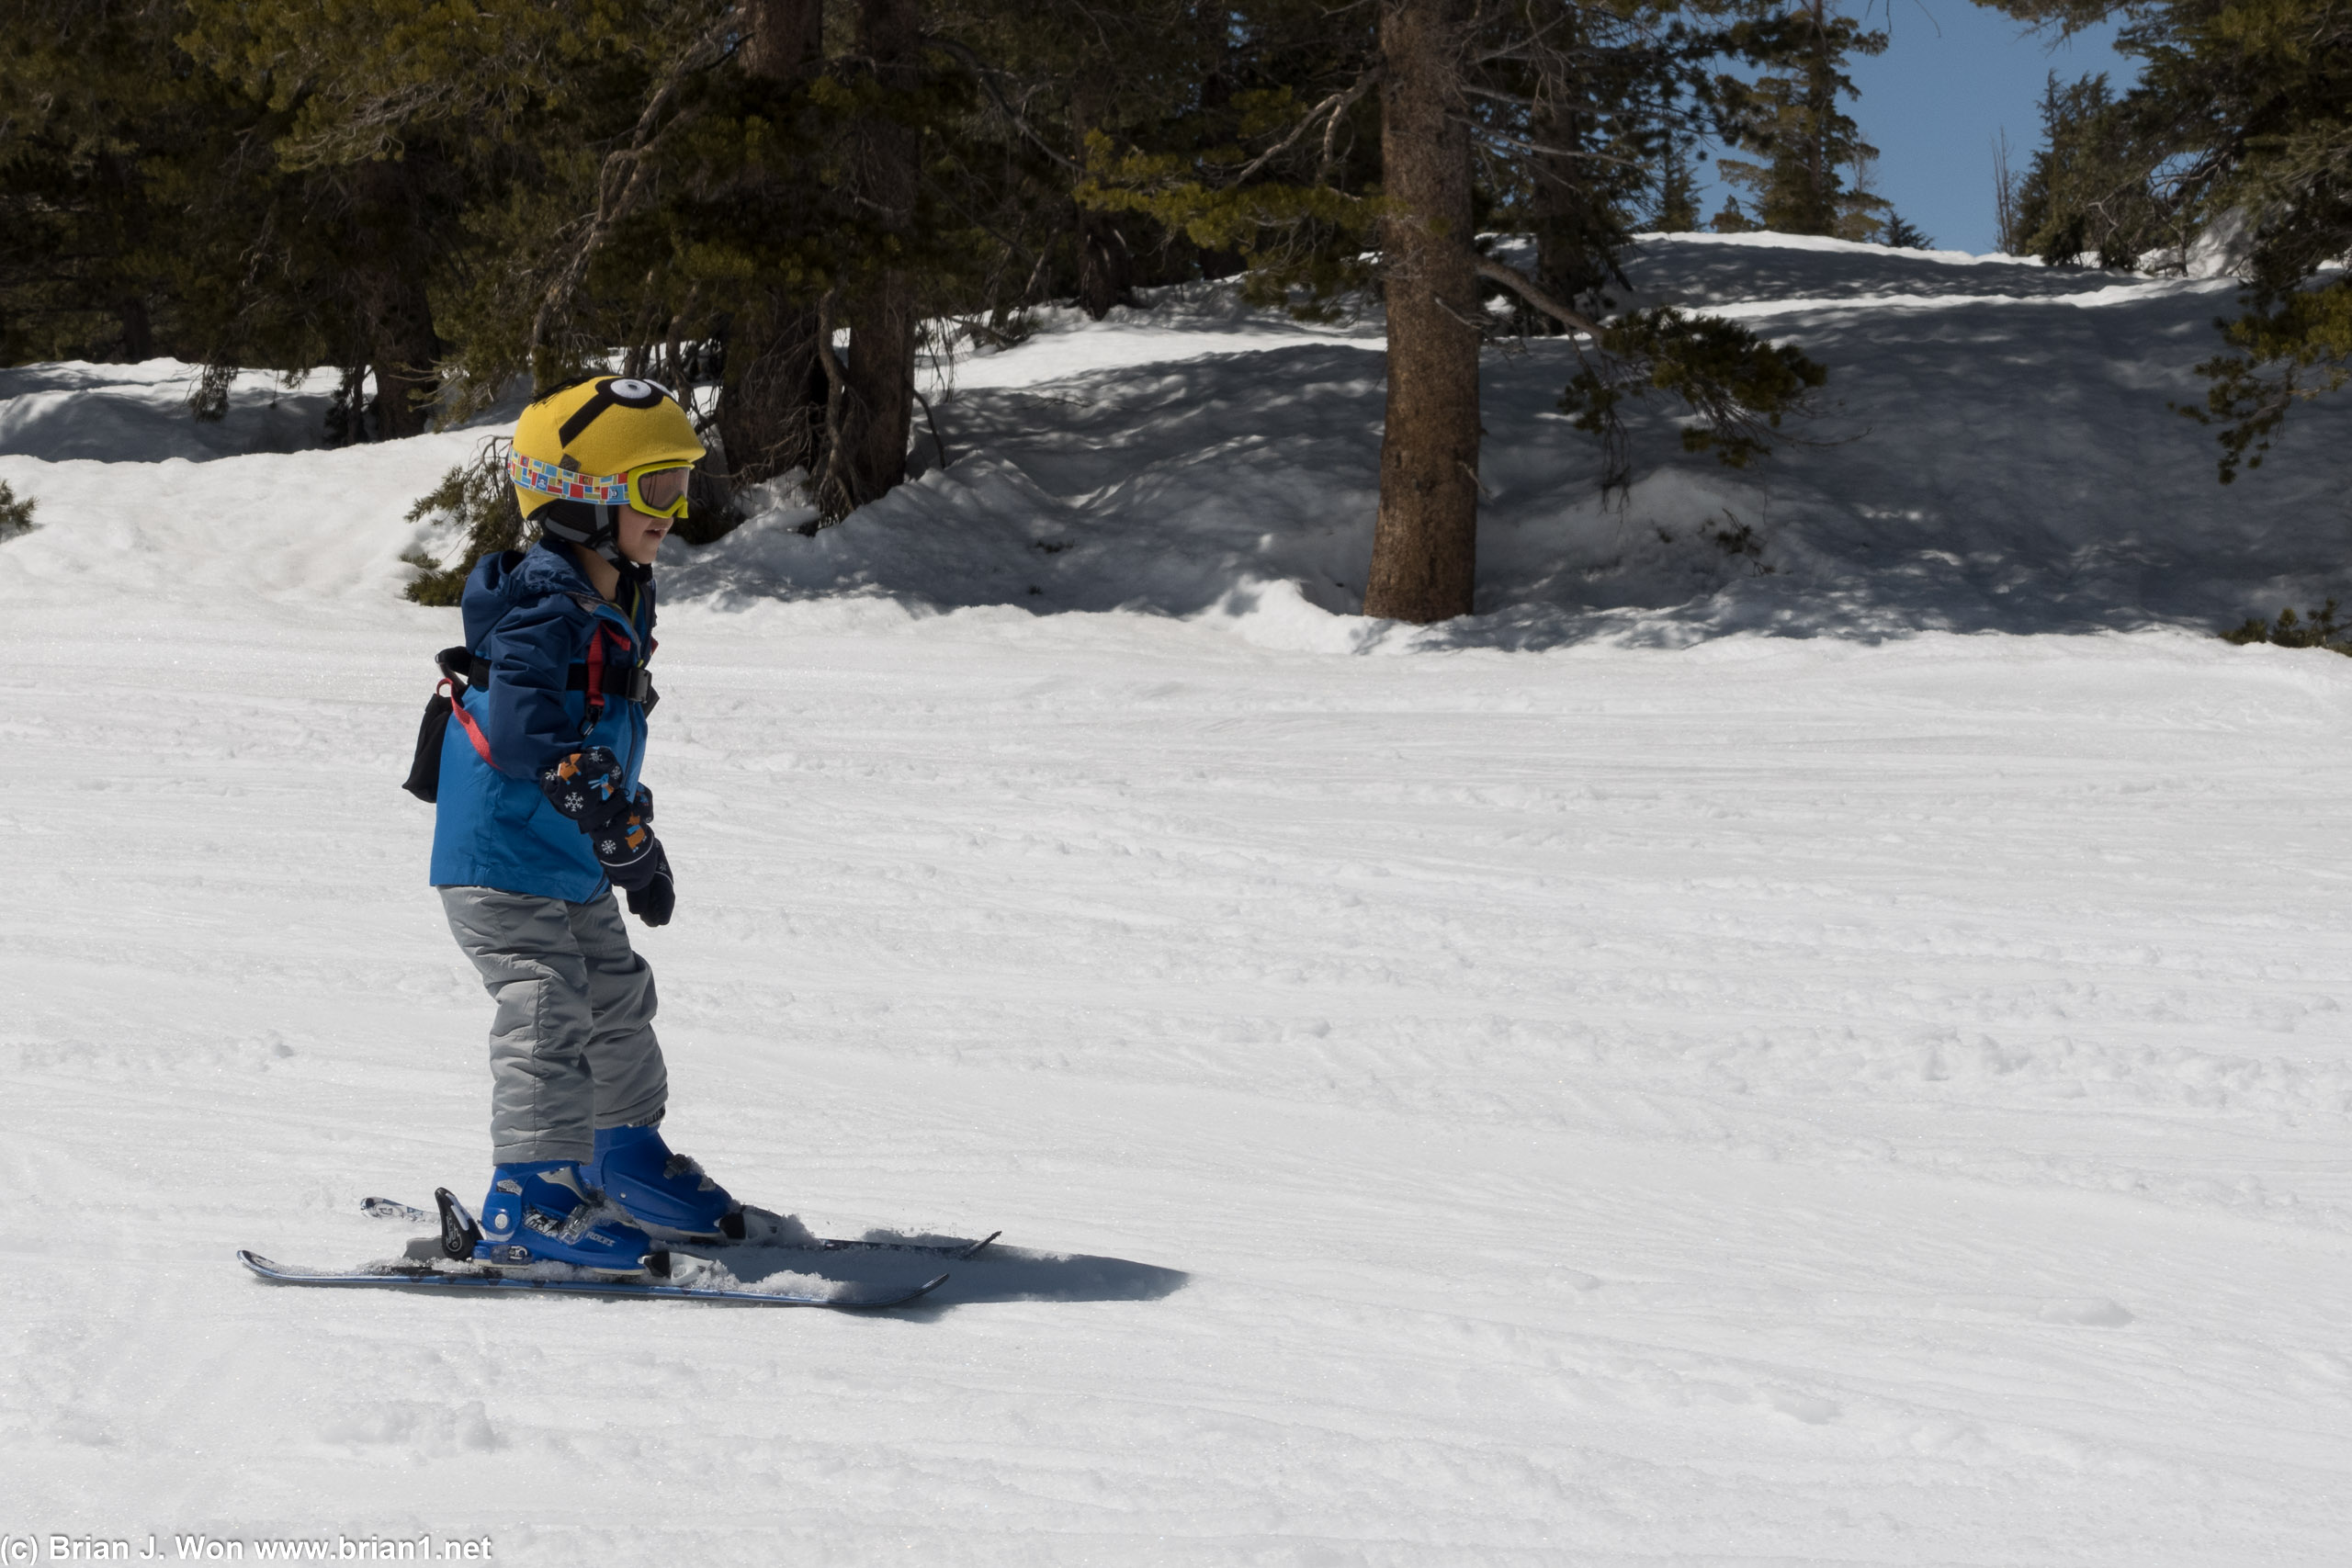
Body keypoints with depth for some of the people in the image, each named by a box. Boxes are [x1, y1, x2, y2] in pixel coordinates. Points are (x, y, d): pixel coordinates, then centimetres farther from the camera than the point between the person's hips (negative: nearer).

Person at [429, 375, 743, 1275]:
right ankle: (531, 1203, -7)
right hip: (502, 863, -10)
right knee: (548, 1017, -12)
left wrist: (637, 839, 21)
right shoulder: (543, 609, -23)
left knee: (618, 1004, 19)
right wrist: (622, 831, -33)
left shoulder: (621, 599, 9)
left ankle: (629, 1164, 35)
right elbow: (525, 737, -34)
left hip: (574, 870, 10)